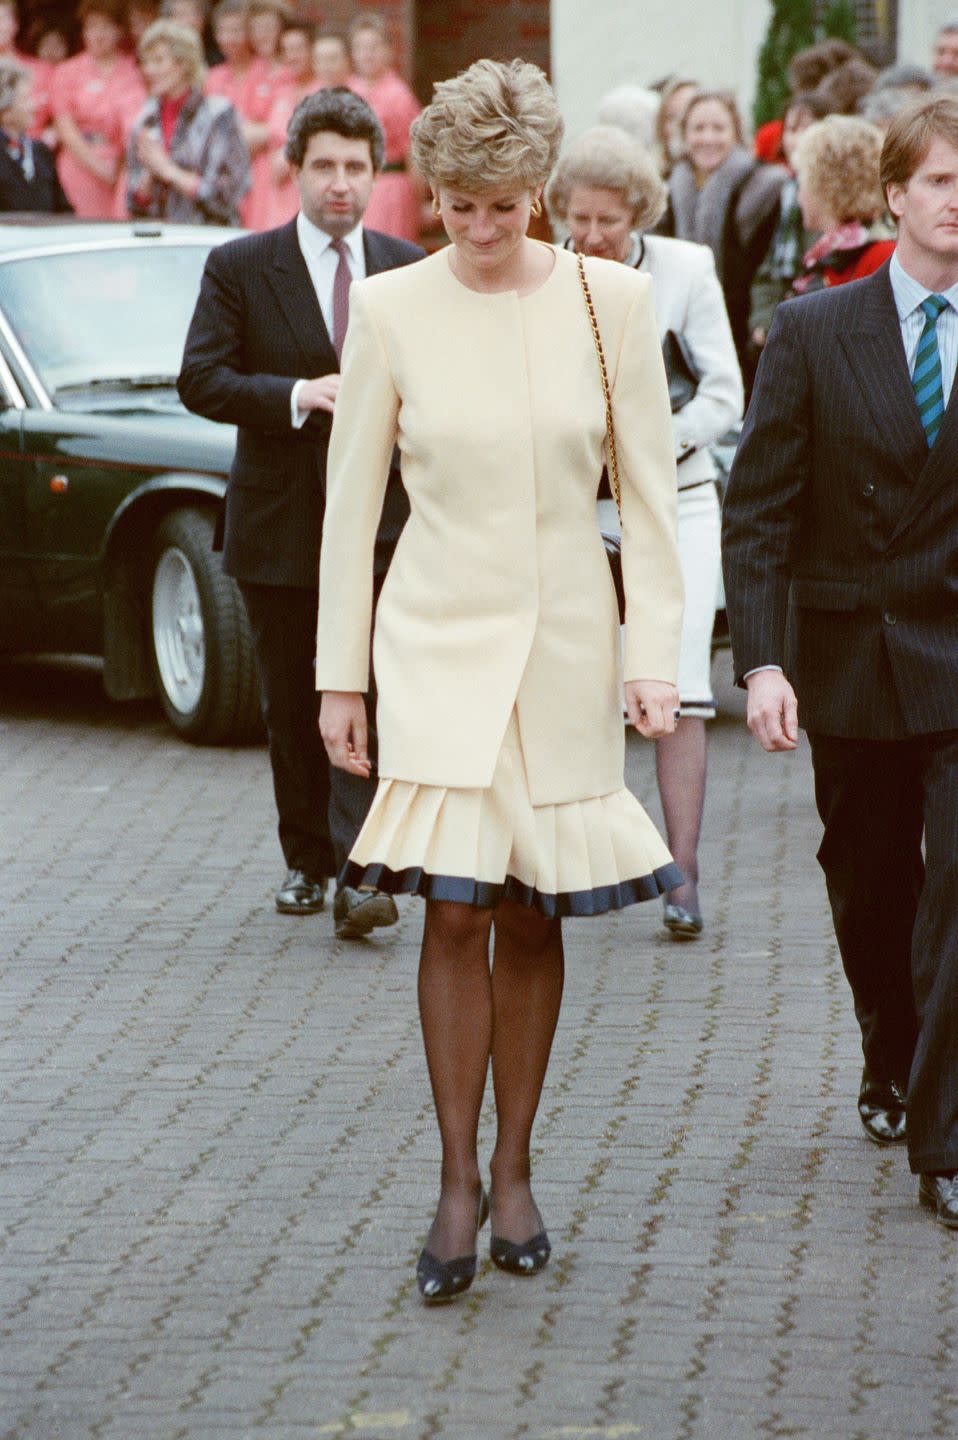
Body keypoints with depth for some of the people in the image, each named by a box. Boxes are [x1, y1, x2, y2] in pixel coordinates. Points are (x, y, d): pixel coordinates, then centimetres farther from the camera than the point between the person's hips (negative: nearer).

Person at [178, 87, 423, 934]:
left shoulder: (409, 270, 8)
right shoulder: (240, 268, 1)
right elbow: (201, 381, -7)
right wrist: (299, 395, -19)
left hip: (380, 522, 0)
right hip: (280, 523, 0)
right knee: (292, 707, 11)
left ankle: (360, 875, -17)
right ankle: (307, 863, 27)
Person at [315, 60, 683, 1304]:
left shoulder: (610, 302, -2)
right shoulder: (391, 311, -3)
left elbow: (649, 490, 3)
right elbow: (352, 497, 3)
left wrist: (655, 655, -2)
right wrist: (339, 672, 2)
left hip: (566, 641, 1)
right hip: (440, 636, -1)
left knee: (533, 919, 6)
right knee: (455, 911, -9)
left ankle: (514, 1171, 19)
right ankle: (458, 1179, 3)